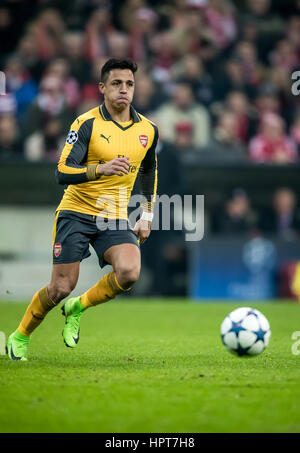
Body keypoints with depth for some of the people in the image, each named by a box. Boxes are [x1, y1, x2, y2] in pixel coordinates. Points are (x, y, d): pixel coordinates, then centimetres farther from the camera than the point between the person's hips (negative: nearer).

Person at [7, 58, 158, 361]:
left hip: (115, 218, 3)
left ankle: (77, 308, 4)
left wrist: (147, 215, 18)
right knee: (61, 288, -6)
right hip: (76, 213, -3)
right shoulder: (87, 124, -11)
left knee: (129, 273, -24)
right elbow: (63, 172, -19)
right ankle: (20, 337, 21)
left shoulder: (148, 130, 4)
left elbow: (149, 170, 24)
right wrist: (102, 169, -35)